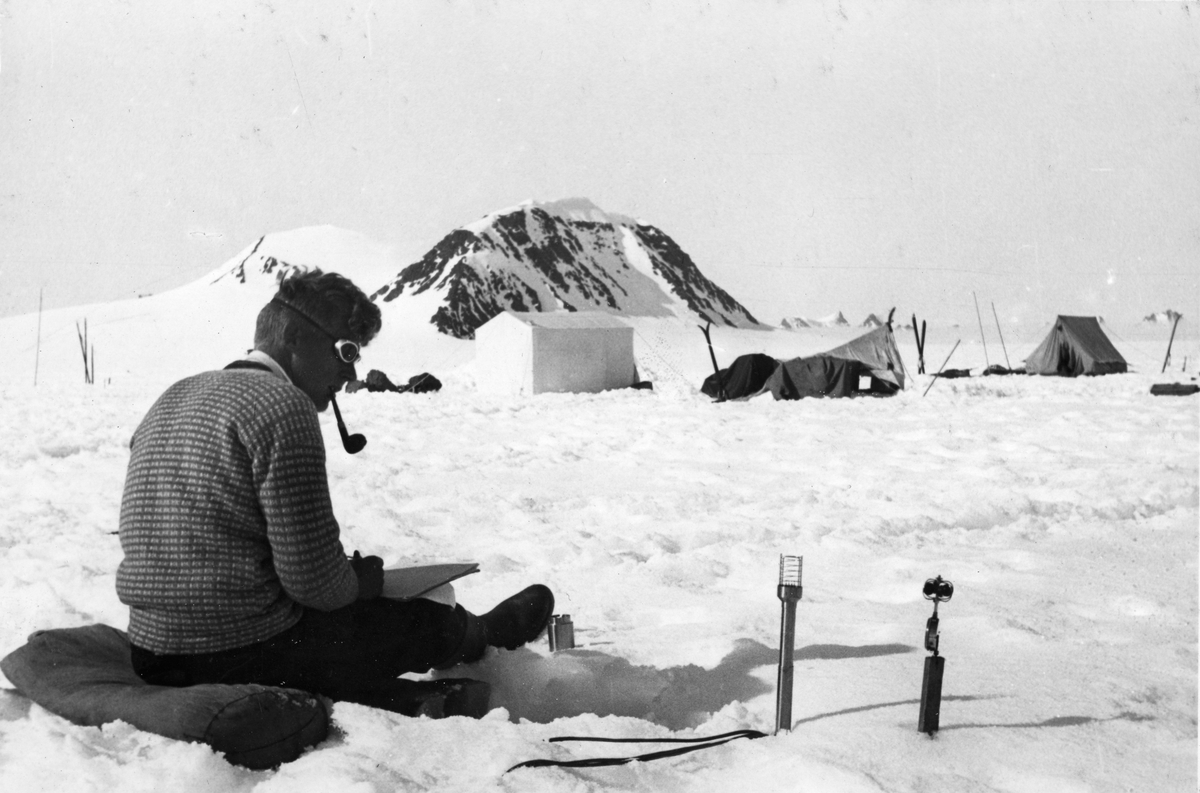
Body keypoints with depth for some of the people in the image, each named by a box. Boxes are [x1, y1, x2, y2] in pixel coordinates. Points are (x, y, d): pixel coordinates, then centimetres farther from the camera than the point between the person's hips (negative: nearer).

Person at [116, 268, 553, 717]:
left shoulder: (173, 399, 10)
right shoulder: (282, 406, -18)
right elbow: (313, 578, -21)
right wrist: (358, 582, 3)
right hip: (244, 658, -8)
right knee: (427, 621, 16)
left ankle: (426, 700, 34)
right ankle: (488, 634, 44)